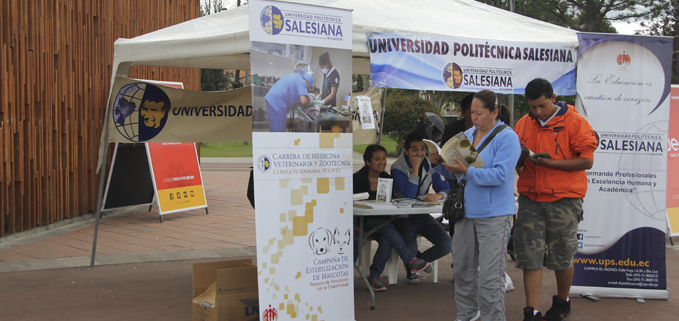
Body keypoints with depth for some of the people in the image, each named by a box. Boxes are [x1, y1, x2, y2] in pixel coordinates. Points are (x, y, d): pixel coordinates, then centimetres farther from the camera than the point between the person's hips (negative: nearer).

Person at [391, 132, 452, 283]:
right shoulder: (398, 168, -12)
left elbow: (445, 187, 2)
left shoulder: (429, 165, 5)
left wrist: (439, 195, -23)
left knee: (446, 245, -12)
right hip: (404, 217, -5)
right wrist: (415, 168, -24)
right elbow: (408, 194, -25)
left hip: (423, 214, 5)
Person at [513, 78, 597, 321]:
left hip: (564, 199, -3)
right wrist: (520, 157, -5)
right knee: (529, 255, -2)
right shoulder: (523, 124, 10)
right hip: (530, 198, 4)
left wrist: (549, 163, -17)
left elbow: (587, 161, -10)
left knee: (562, 256, 8)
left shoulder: (574, 121, -5)